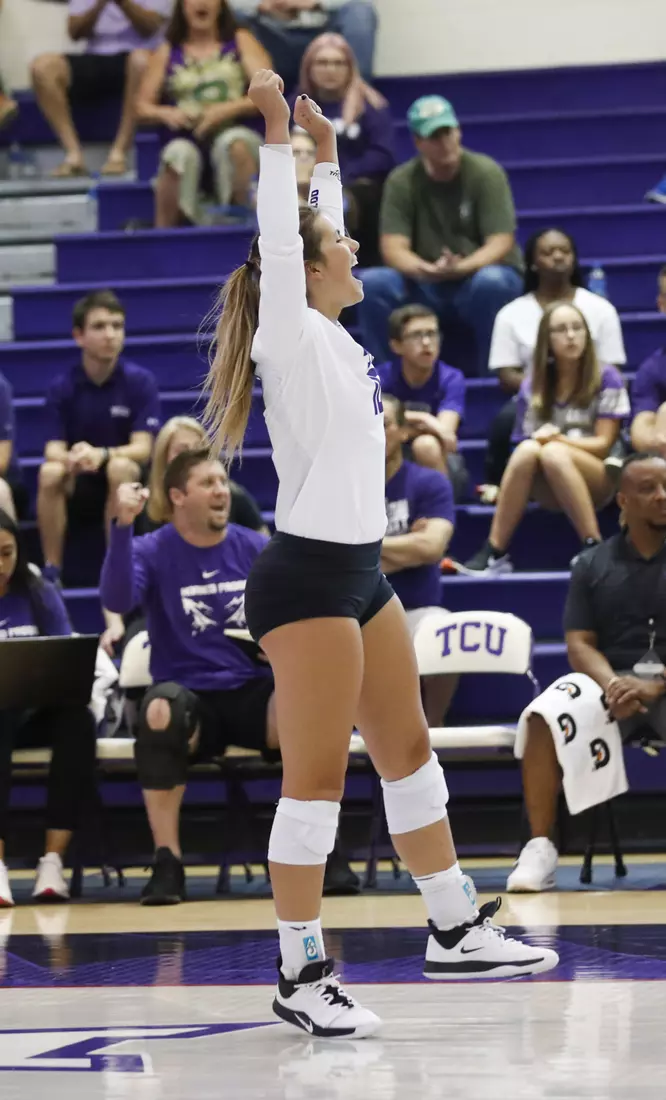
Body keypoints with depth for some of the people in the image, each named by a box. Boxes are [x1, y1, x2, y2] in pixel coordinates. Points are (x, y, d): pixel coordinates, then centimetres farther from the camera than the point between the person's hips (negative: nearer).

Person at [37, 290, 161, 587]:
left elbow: (142, 449, -16)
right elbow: (53, 450, -11)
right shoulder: (61, 386, -6)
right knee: (49, 472, -31)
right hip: (79, 485, 1)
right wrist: (71, 458, -37)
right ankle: (51, 571, -23)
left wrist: (102, 455, -38)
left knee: (120, 467, -35)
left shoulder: (141, 381, -10)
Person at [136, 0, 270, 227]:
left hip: (233, 134, -1)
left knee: (235, 142, -38)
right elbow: (142, 107, 14)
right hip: (188, 141, 1)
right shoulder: (167, 52, 16)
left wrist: (227, 110, -13)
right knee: (179, 153, -36)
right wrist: (165, 113, -9)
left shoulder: (240, 41, 13)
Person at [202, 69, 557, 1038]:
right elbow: (279, 241, -22)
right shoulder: (294, 340, -11)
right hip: (306, 577, -10)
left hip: (360, 574, 10)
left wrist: (327, 152, 25)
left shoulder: (332, 338, 11)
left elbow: (316, 231, 26)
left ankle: (456, 932, 26)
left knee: (409, 751, 16)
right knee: (316, 778, -7)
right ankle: (302, 978, -3)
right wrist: (279, 136, -23)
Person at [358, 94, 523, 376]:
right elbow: (393, 249, -10)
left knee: (491, 282, -37)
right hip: (426, 286, 2)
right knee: (374, 283, -26)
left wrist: (459, 269, -34)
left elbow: (500, 244, -15)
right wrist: (426, 270, -33)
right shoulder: (401, 181, -4)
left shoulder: (486, 173, -9)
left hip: (482, 273, -2)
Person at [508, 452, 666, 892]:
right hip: (610, 679, 2)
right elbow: (580, 645, 5)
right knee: (545, 717, -29)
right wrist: (613, 684, -16)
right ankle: (540, 848, -23)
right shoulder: (593, 565, 10)